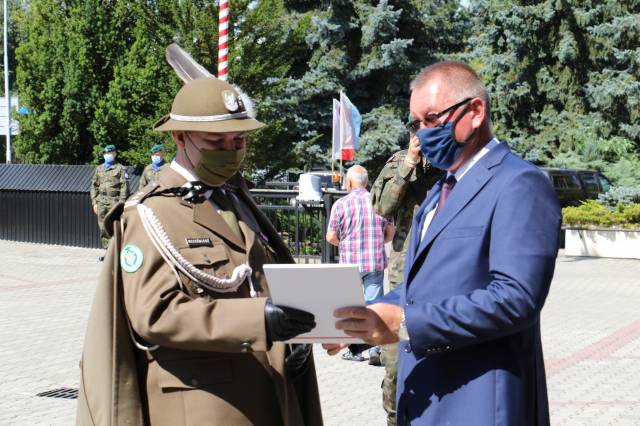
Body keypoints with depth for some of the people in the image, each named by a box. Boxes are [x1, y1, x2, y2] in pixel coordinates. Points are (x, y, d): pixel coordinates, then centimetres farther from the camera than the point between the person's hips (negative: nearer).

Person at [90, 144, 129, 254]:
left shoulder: (120, 168, 2)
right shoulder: (99, 169, 17)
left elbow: (124, 187, -4)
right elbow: (94, 186, 17)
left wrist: (121, 203, -12)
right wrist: (94, 202, 9)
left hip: (115, 202, -5)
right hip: (101, 202, 5)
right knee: (103, 228, 4)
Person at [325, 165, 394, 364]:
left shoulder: (341, 204, -7)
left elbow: (331, 237, -5)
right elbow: (390, 233, 7)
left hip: (350, 263, -1)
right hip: (376, 262, 1)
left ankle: (355, 350, 16)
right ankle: (374, 348, -6)